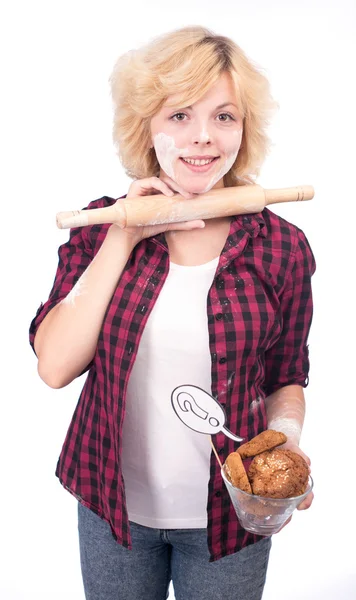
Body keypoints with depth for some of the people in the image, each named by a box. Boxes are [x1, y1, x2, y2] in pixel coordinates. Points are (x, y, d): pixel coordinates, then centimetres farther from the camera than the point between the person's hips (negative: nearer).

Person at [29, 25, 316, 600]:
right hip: (112, 506, 1)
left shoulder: (283, 248, -10)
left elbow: (286, 379, 2)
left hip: (229, 516, -1)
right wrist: (124, 240, -20)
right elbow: (55, 366, -16)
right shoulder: (101, 227, -7)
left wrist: (285, 436, -18)